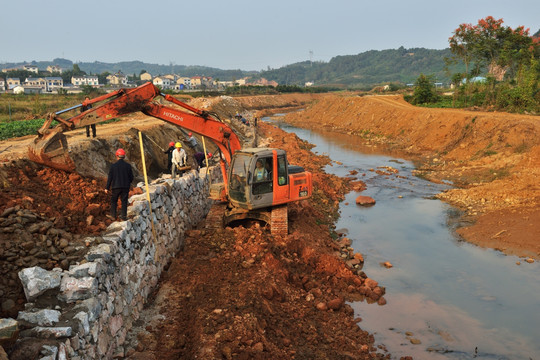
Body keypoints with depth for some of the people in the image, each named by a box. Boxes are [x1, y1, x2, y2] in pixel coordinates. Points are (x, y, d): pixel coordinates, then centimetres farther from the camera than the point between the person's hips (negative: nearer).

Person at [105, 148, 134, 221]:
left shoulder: (113, 166, -6)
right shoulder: (128, 165, -2)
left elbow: (110, 177, -4)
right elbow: (131, 177, 2)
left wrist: (107, 188, 3)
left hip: (116, 186, -1)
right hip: (125, 187, 1)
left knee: (113, 201, 13)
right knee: (124, 202, 7)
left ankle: (113, 216, 17)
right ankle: (123, 216, 6)